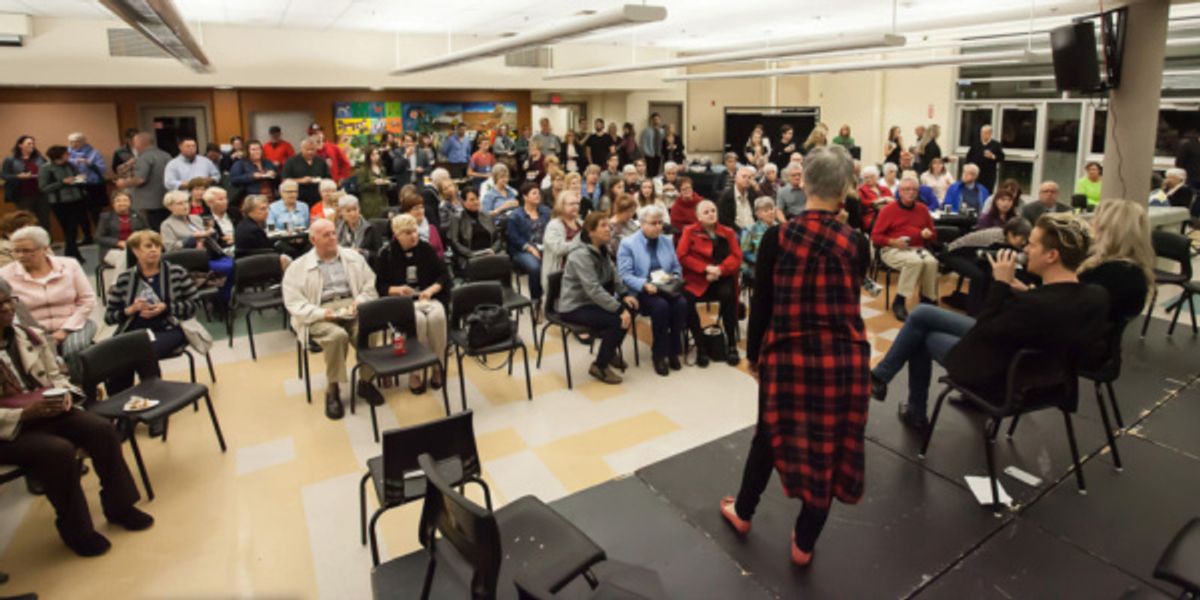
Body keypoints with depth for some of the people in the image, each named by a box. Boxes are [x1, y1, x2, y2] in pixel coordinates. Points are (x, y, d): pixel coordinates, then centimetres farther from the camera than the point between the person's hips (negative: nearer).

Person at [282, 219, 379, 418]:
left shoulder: (354, 257, 17)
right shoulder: (298, 267, 8)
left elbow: (370, 286, 14)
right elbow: (294, 302, -1)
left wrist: (360, 301, -8)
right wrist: (320, 313, -17)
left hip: (351, 307, 2)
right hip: (320, 315, -2)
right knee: (337, 335, -36)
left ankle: (365, 382, -9)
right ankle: (333, 391, -17)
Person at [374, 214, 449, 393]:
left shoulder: (426, 249, 6)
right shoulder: (386, 254, 2)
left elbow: (444, 275, 7)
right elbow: (379, 286, 5)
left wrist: (431, 289, -12)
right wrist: (397, 289, -16)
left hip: (429, 297, 2)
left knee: (437, 317, -34)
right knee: (418, 320, -36)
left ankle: (437, 367, -15)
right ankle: (414, 372, -21)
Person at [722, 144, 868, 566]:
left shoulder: (777, 237, -9)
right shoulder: (854, 242, -5)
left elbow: (761, 303, -5)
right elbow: (849, 296, 10)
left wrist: (753, 353, 8)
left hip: (786, 354, 0)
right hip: (842, 358, 0)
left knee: (771, 435, 22)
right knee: (828, 446, 15)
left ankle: (742, 512, 43)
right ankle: (803, 544, 31)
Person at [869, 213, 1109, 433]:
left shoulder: (1036, 305, -36)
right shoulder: (1097, 296, -12)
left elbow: (979, 332, -22)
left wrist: (1001, 283, -19)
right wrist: (1025, 293, -7)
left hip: (996, 378, -8)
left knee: (923, 336, 14)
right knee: (921, 315, 12)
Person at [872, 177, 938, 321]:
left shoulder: (922, 209, 13)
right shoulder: (888, 210, 0)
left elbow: (934, 235, 22)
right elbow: (875, 237, -3)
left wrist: (929, 234, -3)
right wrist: (893, 242, -18)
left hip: (918, 248, 4)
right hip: (893, 250, -4)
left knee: (932, 262, -30)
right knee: (915, 261, -36)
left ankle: (928, 300, -14)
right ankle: (899, 302, -25)